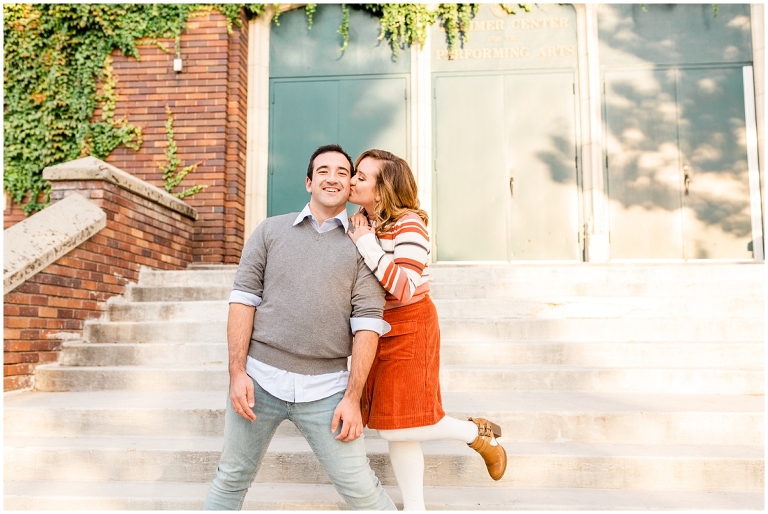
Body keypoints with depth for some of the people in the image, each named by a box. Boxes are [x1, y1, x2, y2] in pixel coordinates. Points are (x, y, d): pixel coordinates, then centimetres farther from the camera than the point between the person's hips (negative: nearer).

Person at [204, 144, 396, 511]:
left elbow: (367, 322, -2)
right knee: (232, 479, 15)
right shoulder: (271, 230, 8)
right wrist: (237, 372, -4)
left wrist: (353, 397, -8)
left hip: (325, 388, -1)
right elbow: (243, 299, 3)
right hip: (258, 378, 2)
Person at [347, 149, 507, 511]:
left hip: (408, 327, -7)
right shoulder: (359, 222, 4)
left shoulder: (409, 225, -19)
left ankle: (477, 433, 22)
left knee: (399, 426, -2)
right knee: (394, 428, 11)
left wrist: (366, 244, -28)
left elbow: (404, 288, -29)